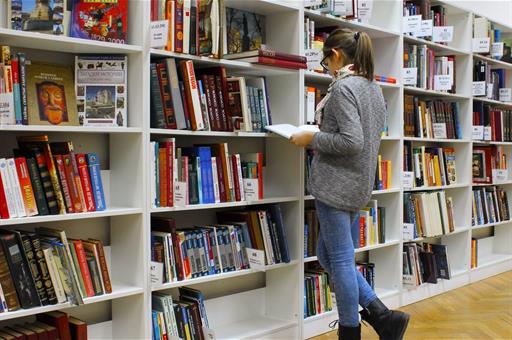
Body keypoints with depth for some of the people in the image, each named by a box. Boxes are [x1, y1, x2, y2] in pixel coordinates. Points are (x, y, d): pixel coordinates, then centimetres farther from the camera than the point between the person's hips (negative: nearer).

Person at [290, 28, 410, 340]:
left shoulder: (342, 87, -14)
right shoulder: (374, 88, 14)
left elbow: (351, 142, -22)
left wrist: (311, 138, -10)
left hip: (336, 183, -9)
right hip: (360, 184, 9)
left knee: (340, 260, 1)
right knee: (328, 255, 17)